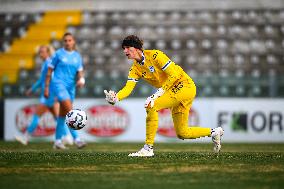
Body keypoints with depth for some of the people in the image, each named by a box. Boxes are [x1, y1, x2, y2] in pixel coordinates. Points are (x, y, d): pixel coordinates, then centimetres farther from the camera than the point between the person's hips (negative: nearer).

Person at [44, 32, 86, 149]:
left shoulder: (77, 56, 12)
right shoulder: (58, 54, 0)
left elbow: (80, 72, 12)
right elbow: (49, 71, 2)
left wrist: (81, 80, -11)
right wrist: (46, 87, -2)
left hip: (71, 86, 5)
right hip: (59, 84, -5)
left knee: (63, 114, 9)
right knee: (70, 110, -20)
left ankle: (58, 141, 17)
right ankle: (76, 139, -24)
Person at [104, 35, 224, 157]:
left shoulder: (154, 55, -16)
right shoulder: (135, 69, 6)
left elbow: (174, 75, -20)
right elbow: (128, 87, -7)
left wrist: (158, 94, -26)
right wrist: (115, 98, -29)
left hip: (185, 86, -9)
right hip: (174, 91, 9)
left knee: (151, 106, -24)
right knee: (182, 134, 8)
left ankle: (148, 149, -19)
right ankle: (214, 132, 29)